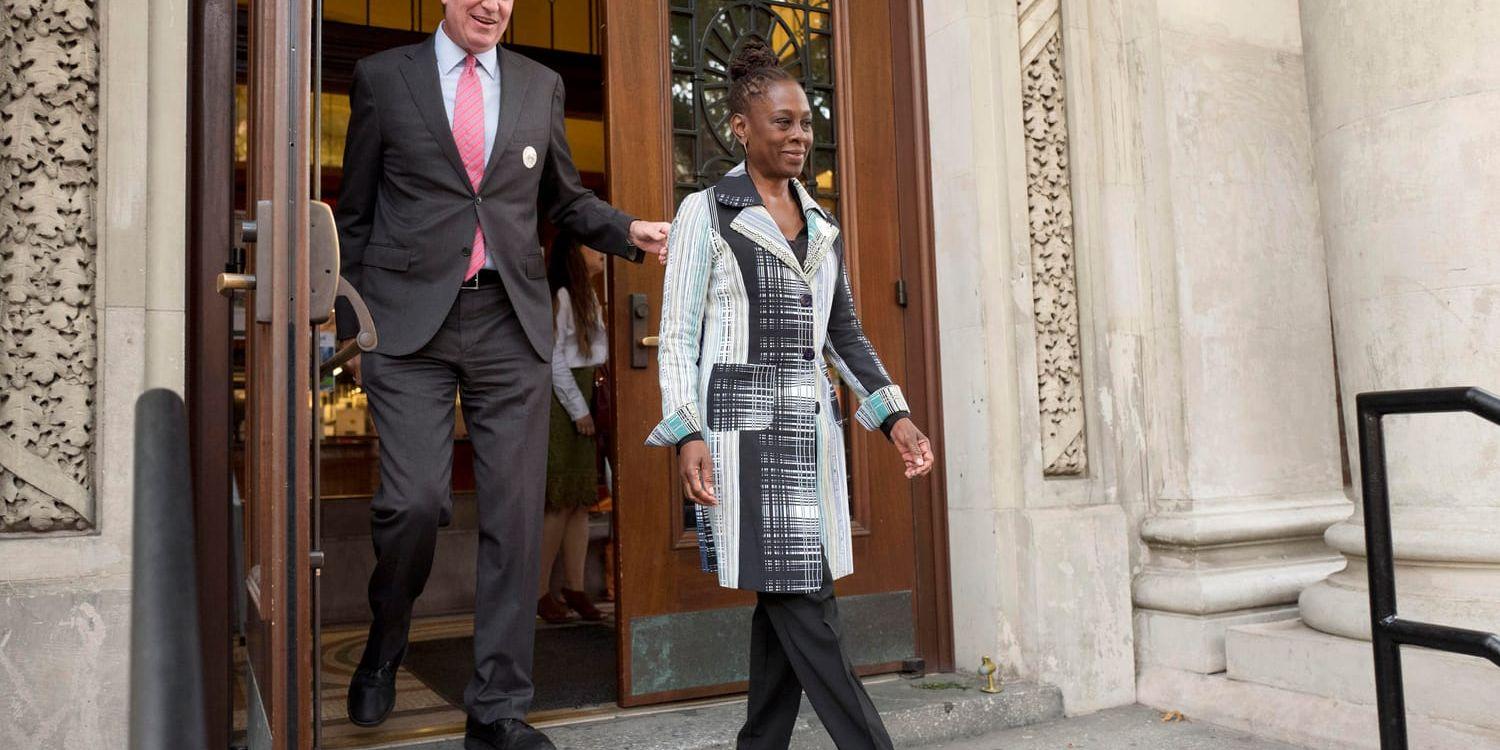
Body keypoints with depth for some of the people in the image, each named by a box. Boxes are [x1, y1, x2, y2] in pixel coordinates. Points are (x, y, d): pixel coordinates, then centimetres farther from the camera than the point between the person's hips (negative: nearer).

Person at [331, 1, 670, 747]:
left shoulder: (541, 85, 14)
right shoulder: (383, 76, 7)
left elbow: (566, 198, 21)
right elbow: (355, 213, 9)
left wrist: (628, 231, 2)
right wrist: (349, 325, 5)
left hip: (510, 321, 2)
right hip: (410, 319, -2)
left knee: (514, 516, 0)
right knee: (414, 501, -10)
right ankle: (384, 645, 23)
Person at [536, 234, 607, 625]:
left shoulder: (590, 297, 17)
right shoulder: (559, 296, -10)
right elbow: (553, 358, -14)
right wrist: (578, 410, -13)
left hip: (586, 401, 9)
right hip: (562, 402, -8)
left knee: (582, 501, 8)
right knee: (560, 503, -7)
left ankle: (574, 588, 13)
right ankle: (540, 592, 3)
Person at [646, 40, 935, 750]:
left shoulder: (821, 225, 17)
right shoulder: (706, 212, 2)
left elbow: (846, 335, 19)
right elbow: (677, 336, -3)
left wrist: (893, 414, 9)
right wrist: (688, 434, -14)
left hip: (810, 426, 6)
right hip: (744, 424, -6)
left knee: (786, 600, 7)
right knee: (802, 600, -7)